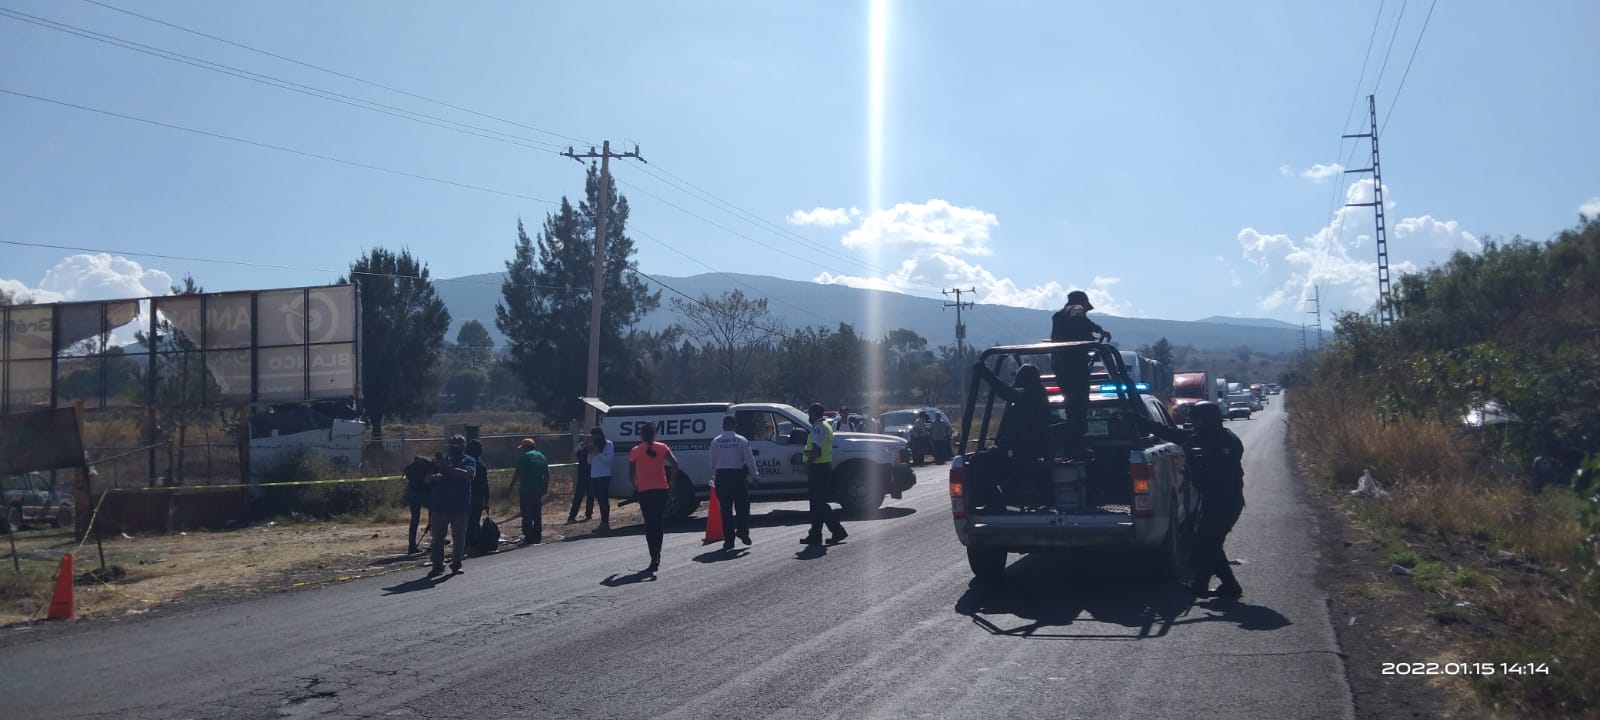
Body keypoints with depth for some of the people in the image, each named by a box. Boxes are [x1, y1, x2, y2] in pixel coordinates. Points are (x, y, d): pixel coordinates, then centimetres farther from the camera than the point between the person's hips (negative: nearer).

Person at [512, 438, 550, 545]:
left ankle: (528, 537, -4)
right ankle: (537, 537, 15)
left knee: (527, 515, -2)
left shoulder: (523, 457, -6)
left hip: (526, 489, -6)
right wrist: (545, 489, 19)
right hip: (539, 489, 6)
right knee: (537, 514, 12)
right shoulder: (542, 457, 13)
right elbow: (547, 475, 13)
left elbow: (517, 474, -12)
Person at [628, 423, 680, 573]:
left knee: (650, 524, -1)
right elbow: (675, 463, -8)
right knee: (659, 522, 16)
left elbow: (631, 474, 4)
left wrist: (635, 485, 23)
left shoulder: (635, 451, 1)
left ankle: (654, 559, -11)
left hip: (644, 491, -2)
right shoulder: (662, 447, 4)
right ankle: (657, 555, 21)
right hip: (662, 489, 2)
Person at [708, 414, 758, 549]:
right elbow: (750, 460, -5)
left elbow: (712, 462, 5)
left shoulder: (715, 442, 1)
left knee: (725, 509, 6)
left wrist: (714, 477, 15)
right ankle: (742, 531, -8)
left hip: (721, 476, 2)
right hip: (738, 475, -2)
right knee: (742, 506, 9)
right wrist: (753, 475, 6)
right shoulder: (741, 441, -6)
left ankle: (728, 540, 5)